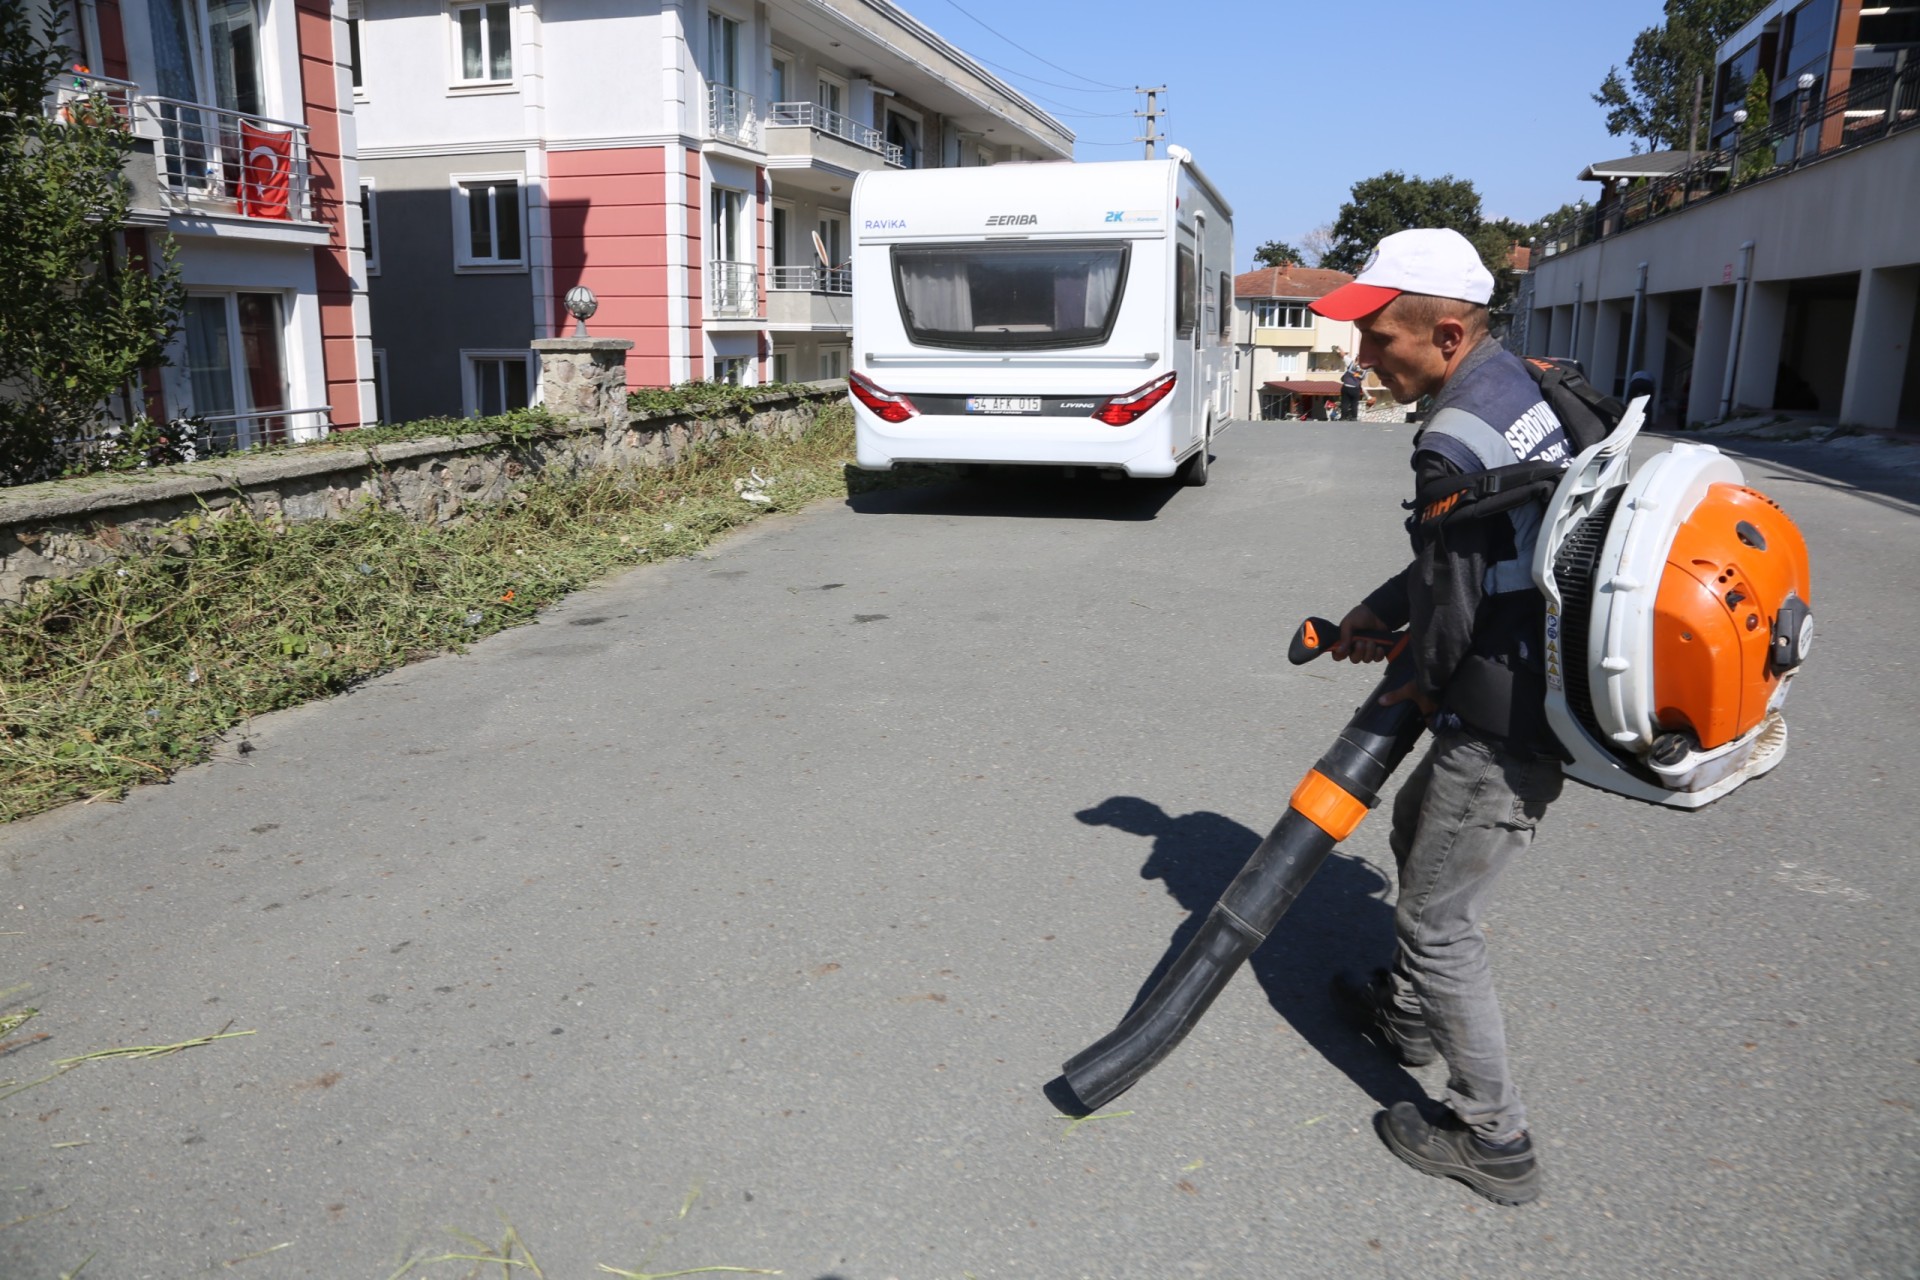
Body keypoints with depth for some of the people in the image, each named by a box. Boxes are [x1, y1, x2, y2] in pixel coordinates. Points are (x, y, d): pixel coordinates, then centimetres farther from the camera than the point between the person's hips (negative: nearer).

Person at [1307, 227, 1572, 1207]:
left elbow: (1451, 612, -19)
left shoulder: (1455, 443, -27)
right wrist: (1376, 612, 19)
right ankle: (1409, 1014, 48)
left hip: (1503, 731, -11)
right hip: (1546, 692, 11)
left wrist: (1421, 681, 0)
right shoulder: (1523, 383, 6)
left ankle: (1492, 1141, 19)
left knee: (1438, 920, 4)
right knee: (1416, 830, 28)